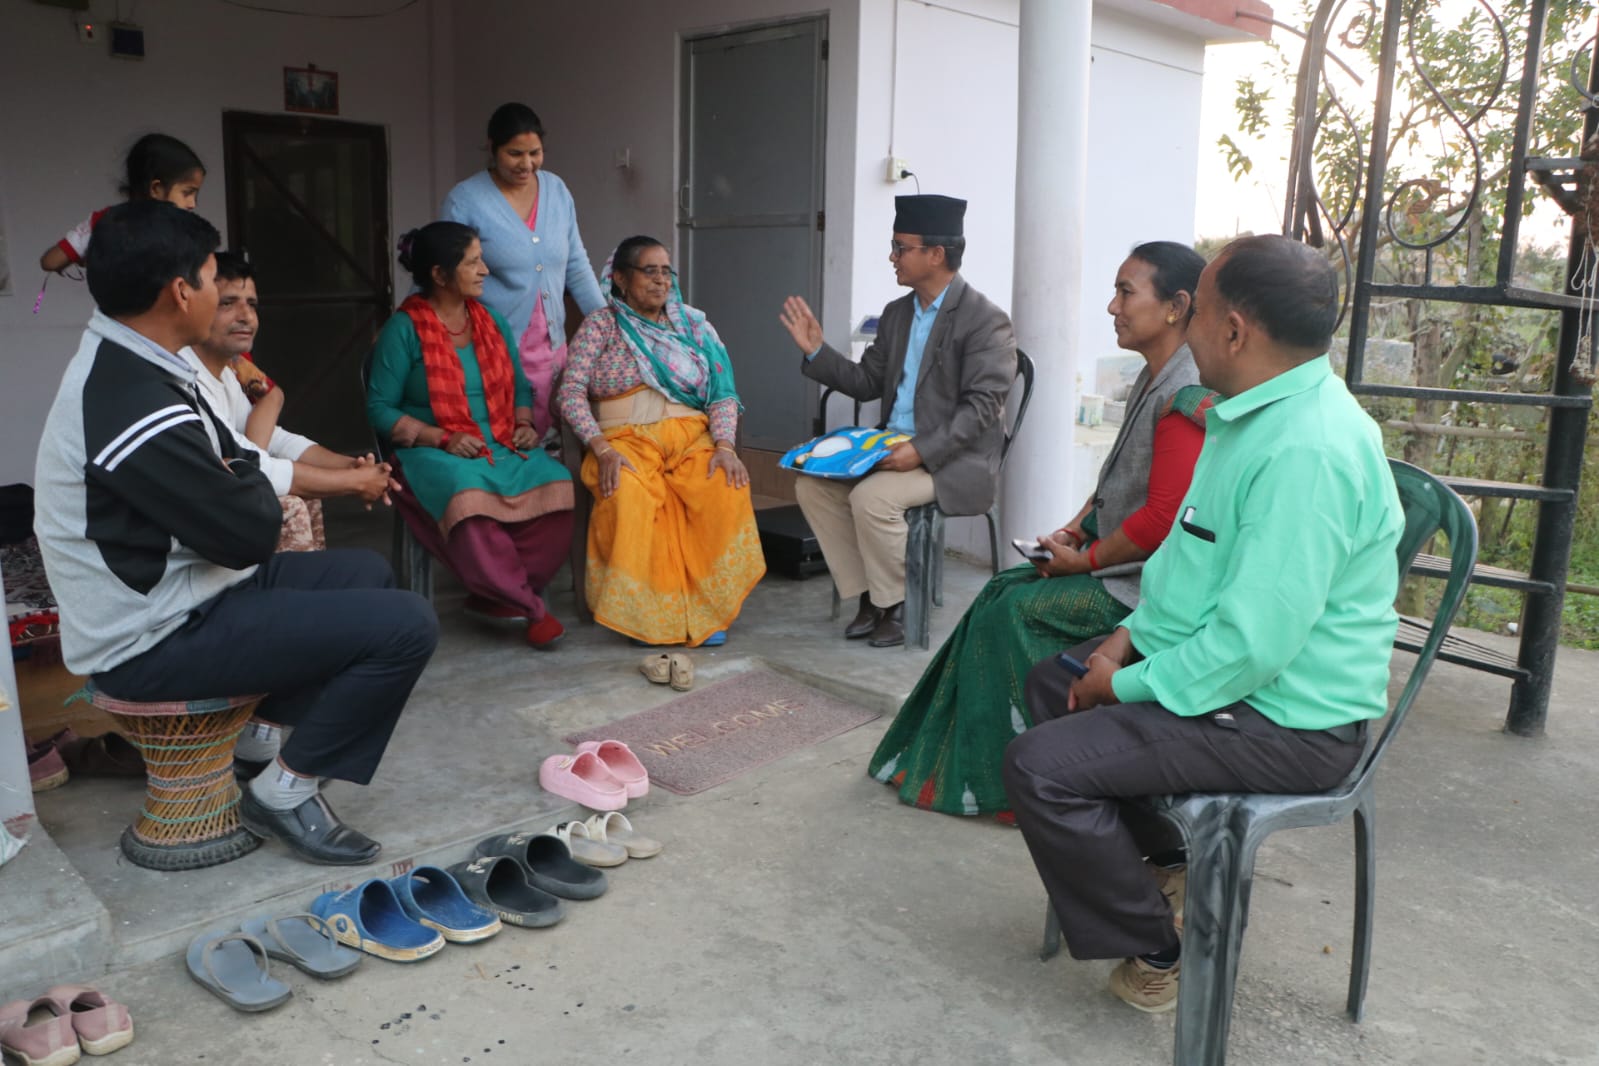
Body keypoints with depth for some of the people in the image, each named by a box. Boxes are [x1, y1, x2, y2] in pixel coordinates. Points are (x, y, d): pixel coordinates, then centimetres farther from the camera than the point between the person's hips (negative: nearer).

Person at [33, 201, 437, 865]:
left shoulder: (115, 361, 6)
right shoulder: (139, 411, -29)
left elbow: (225, 462, 11)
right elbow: (251, 531, -22)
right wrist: (248, 475, 0)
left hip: (165, 592, 10)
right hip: (153, 642, -10)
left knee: (367, 573, 21)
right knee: (407, 625, -19)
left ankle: (269, 729, 18)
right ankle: (284, 790, -2)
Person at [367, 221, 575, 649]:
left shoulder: (492, 322, 15)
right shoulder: (404, 329, -3)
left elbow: (519, 386, 22)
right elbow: (379, 407, -5)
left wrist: (524, 425, 2)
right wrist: (442, 438, -16)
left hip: (501, 447, 5)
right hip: (435, 453, -5)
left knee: (556, 485, -26)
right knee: (468, 497, -39)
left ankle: (496, 596, -14)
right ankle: (531, 608, -22)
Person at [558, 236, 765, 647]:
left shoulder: (692, 324, 18)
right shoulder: (601, 325, 10)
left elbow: (723, 394, 10)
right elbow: (571, 392, 0)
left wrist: (725, 446, -9)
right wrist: (602, 449, -16)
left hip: (694, 438, 2)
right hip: (627, 440, -2)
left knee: (728, 488, -31)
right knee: (629, 495, -37)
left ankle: (705, 606, -17)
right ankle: (642, 611, -19)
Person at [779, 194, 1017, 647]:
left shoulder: (986, 320, -12)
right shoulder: (897, 313, 11)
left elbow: (981, 407, -19)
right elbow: (867, 383, 14)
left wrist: (923, 452, -28)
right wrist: (816, 351, 2)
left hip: (955, 459, -8)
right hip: (894, 446, 8)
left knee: (871, 498, -30)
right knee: (812, 486, -6)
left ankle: (895, 604, -7)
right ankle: (868, 595, 1)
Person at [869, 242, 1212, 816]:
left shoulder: (1184, 397, -22)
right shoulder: (1153, 381, 10)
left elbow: (1163, 519, -26)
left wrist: (1085, 559, -15)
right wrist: (1074, 528, 6)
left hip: (1143, 583, -9)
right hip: (1116, 560, 9)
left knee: (1014, 612, -9)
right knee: (1002, 594, 4)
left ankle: (1004, 779, 9)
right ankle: (974, 764, 13)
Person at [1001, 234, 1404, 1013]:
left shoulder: (1307, 451, -28)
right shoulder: (1255, 414, 7)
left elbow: (1255, 643, -30)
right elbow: (1194, 554, 17)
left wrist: (1132, 684, -17)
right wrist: (1132, 634, 4)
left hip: (1283, 719, -11)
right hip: (1222, 658, 11)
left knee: (1039, 766, -18)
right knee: (1052, 684, 18)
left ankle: (1157, 955, 4)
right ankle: (1167, 862, 24)